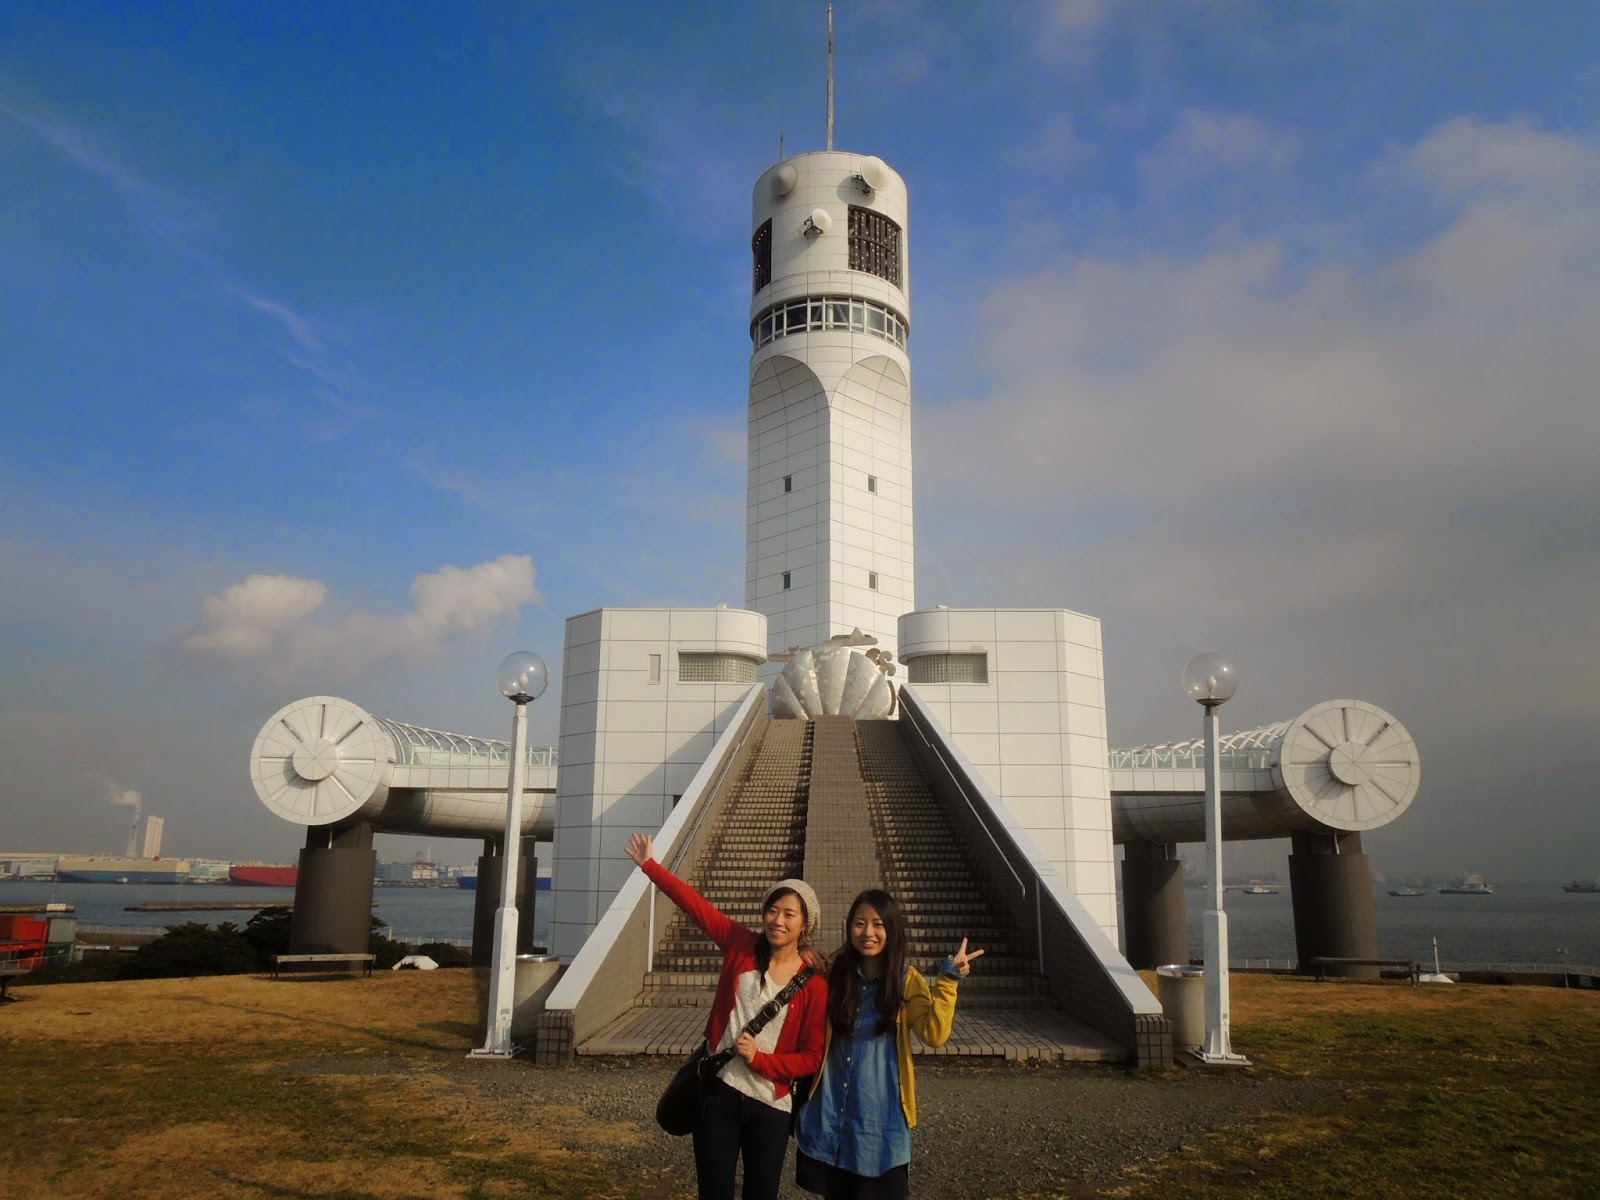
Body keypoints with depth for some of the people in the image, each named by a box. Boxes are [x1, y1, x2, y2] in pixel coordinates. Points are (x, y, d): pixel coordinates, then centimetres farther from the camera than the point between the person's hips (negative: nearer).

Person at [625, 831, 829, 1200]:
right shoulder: (741, 946, -4)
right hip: (718, 1093, 1)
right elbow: (696, 904, -4)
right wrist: (650, 865, -4)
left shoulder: (815, 985, -8)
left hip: (770, 1108, -1)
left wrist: (760, 1059, -18)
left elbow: (813, 1057, -6)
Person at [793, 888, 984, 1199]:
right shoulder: (834, 970, -2)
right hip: (830, 1110, 2)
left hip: (880, 1113, -2)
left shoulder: (907, 980, -8)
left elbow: (935, 1034, -20)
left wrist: (948, 980, -29)